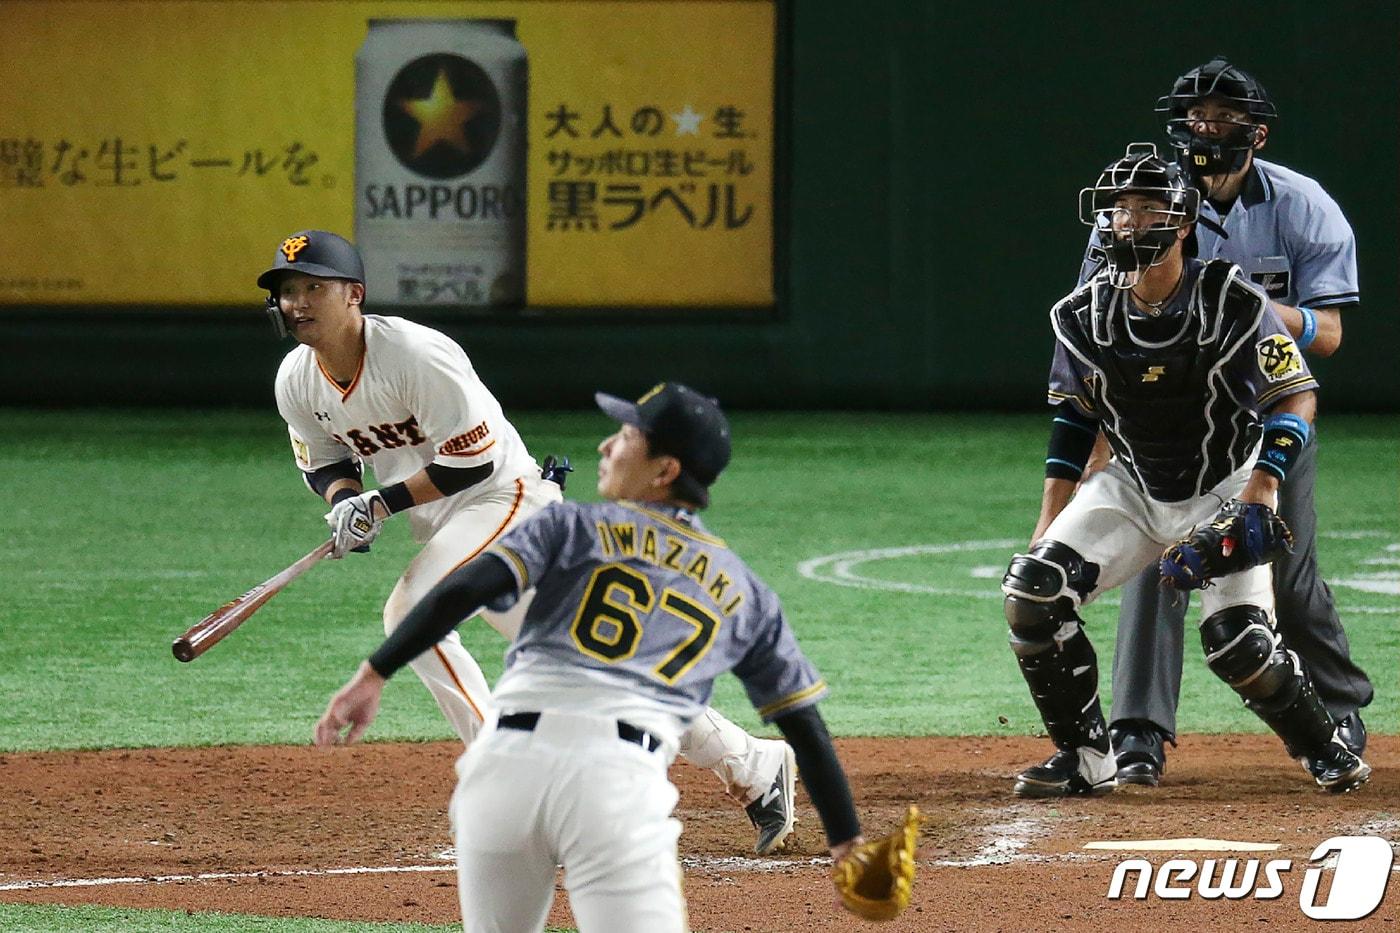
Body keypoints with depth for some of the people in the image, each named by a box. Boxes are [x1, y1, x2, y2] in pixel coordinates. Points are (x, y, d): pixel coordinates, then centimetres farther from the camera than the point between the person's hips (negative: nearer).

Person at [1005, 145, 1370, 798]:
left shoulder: (1232, 304, -19)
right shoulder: (1084, 315, -6)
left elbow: (1296, 396, -15)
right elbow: (1073, 417, 7)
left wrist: (1261, 490, -28)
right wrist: (1050, 518, 2)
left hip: (1224, 491, -4)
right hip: (1130, 491, 4)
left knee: (1237, 642, -18)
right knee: (1033, 592, -15)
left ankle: (1321, 746, 11)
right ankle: (1086, 758, -1)